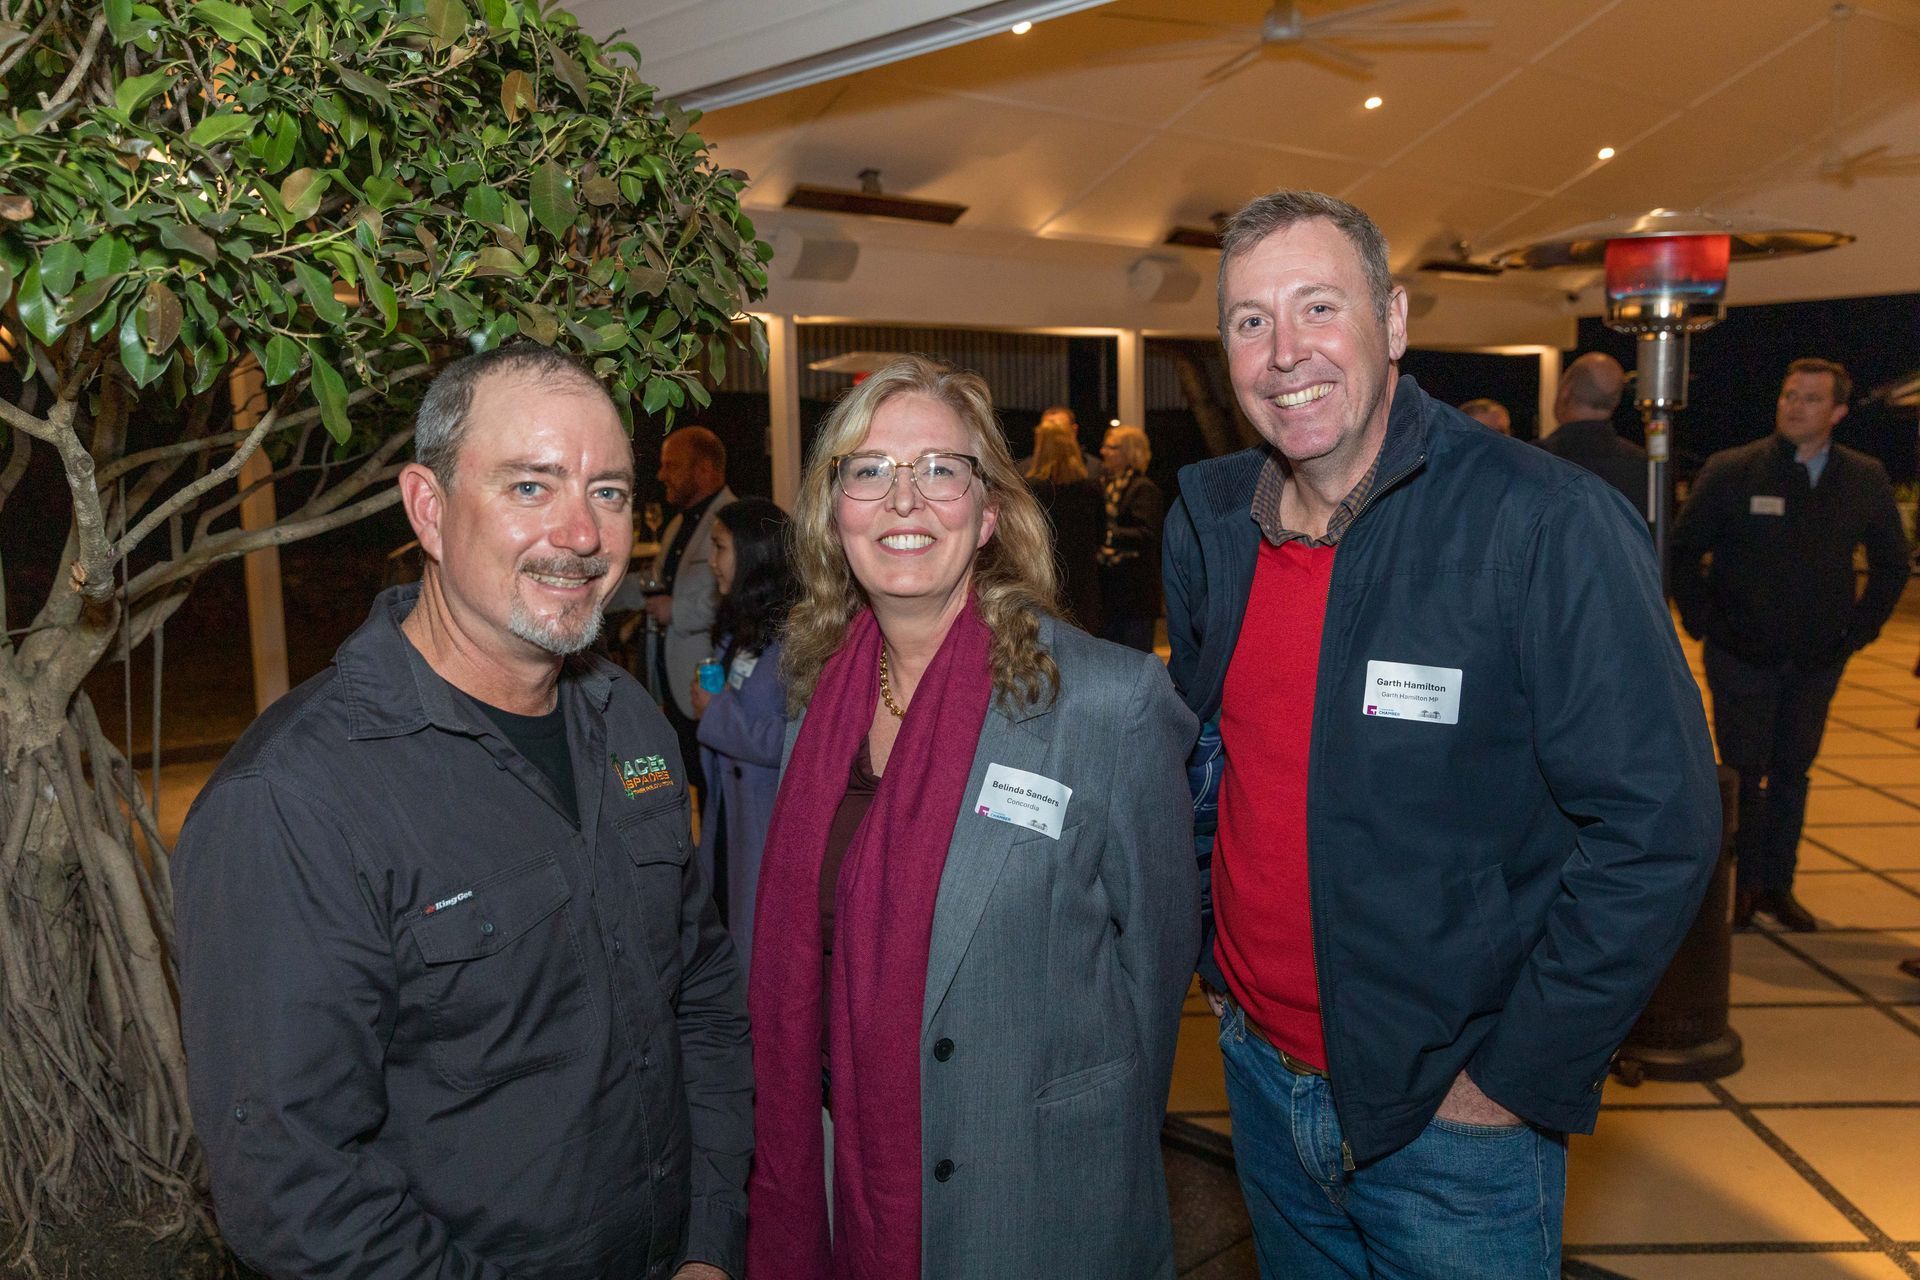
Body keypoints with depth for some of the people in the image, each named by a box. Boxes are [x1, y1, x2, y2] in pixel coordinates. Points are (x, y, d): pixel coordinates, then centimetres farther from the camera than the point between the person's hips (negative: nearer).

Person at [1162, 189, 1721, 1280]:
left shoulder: (1549, 525, -19)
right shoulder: (1208, 524, -1)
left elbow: (1657, 829, -19)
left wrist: (1518, 1078, -16)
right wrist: (1214, 958, 10)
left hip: (1454, 1115, -5)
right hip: (1261, 1072, 5)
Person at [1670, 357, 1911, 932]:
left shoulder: (1865, 479, 1)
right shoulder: (1731, 470, -8)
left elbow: (1891, 561, 12)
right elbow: (1684, 549, -2)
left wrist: (1860, 627, 4)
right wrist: (1703, 621, -7)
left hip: (1819, 659, 3)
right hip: (1741, 655, -3)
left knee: (1792, 773, 11)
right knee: (1744, 774, 3)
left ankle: (1777, 885, 22)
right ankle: (1740, 884, 17)